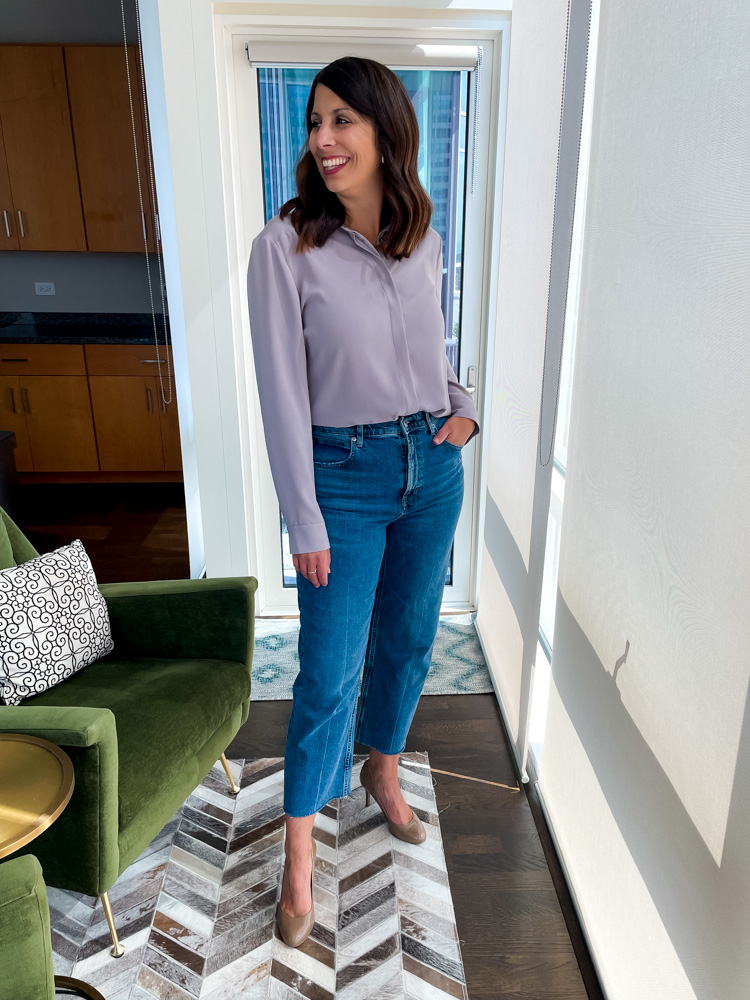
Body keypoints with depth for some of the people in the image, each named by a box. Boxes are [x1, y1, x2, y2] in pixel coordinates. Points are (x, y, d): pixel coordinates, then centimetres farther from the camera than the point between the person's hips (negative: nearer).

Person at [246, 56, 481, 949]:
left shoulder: (424, 239, 2)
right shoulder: (286, 245, -13)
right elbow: (282, 391, -14)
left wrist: (463, 406, 0)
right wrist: (304, 521, -14)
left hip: (433, 465, 5)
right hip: (345, 474, -4)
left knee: (408, 639, 17)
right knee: (329, 671, 0)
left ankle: (382, 772, 43)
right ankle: (299, 854, 20)